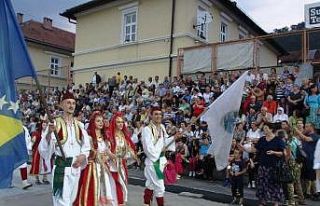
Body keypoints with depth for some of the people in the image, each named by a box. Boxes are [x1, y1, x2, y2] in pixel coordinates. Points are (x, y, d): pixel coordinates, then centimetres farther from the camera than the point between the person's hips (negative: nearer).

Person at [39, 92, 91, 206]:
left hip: (76, 167, 5)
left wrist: (83, 155, -7)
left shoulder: (79, 125, 6)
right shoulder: (55, 124, -8)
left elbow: (86, 145, 13)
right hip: (61, 167, -5)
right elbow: (44, 149, -15)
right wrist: (49, 133, -32)